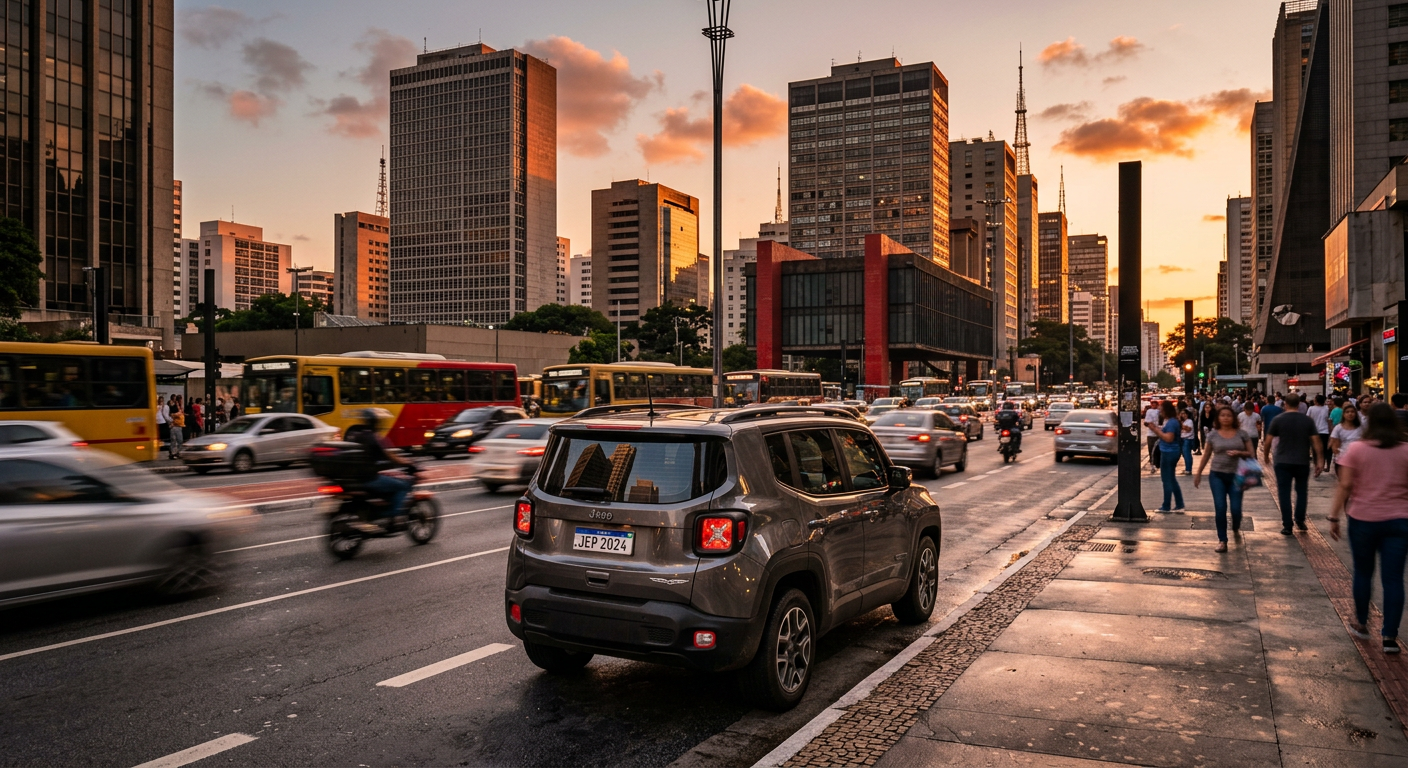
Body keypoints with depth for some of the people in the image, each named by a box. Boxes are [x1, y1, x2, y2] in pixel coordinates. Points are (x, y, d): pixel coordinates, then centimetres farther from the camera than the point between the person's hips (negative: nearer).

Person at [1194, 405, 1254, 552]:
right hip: (1217, 475, 0)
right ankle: (1222, 540, 2)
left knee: (1236, 508, -2)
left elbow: (1251, 454, 4)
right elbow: (1206, 455, 12)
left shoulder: (1241, 434, 2)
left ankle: (1236, 527, 34)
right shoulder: (1213, 435, 3)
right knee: (1220, 508, -7)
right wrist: (1198, 473, 14)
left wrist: (1239, 453, -16)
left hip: (1236, 476, 0)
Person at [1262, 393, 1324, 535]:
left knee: (1284, 493, 3)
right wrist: (1320, 461, -1)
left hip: (1283, 462, -2)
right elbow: (1316, 442, -5)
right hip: (1303, 462, 2)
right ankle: (1300, 521, 24)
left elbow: (1268, 442, -4)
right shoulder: (1308, 420, -1)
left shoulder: (1278, 420, -5)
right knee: (1301, 491, 20)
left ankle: (1287, 526, 2)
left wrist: (1266, 457, 11)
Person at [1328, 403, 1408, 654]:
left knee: (1363, 572, 16)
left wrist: (1334, 516, -1)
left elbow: (1345, 486, -8)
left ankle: (1361, 624, 28)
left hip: (1363, 519, -1)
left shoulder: (1357, 449, -6)